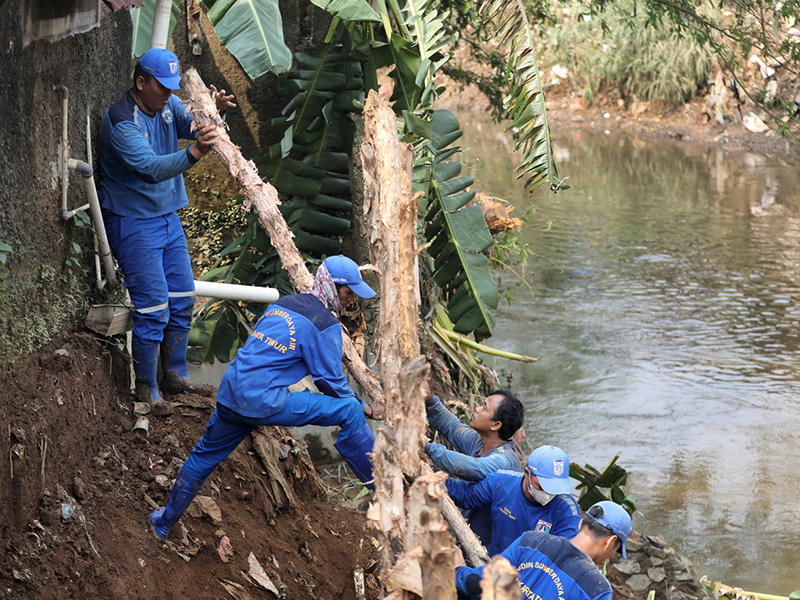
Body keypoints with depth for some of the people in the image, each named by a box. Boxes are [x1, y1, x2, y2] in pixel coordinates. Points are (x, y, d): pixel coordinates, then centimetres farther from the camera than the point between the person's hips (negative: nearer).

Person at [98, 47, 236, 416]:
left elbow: (192, 125, -4)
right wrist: (194, 153, -50)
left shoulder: (167, 105, 4)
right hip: (133, 223, -9)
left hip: (168, 216, 9)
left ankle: (175, 374, 28)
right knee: (153, 307, -9)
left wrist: (214, 111, -26)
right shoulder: (121, 121, -23)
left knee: (182, 299, 14)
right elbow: (151, 167, -35)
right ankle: (146, 390, 3)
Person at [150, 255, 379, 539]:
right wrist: (362, 405, 12)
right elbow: (330, 379, -3)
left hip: (230, 392, 8)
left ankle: (165, 521, 39)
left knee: (204, 455, 26)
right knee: (349, 412, -5)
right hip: (264, 402, -8)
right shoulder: (325, 324, -5)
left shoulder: (283, 304, 19)